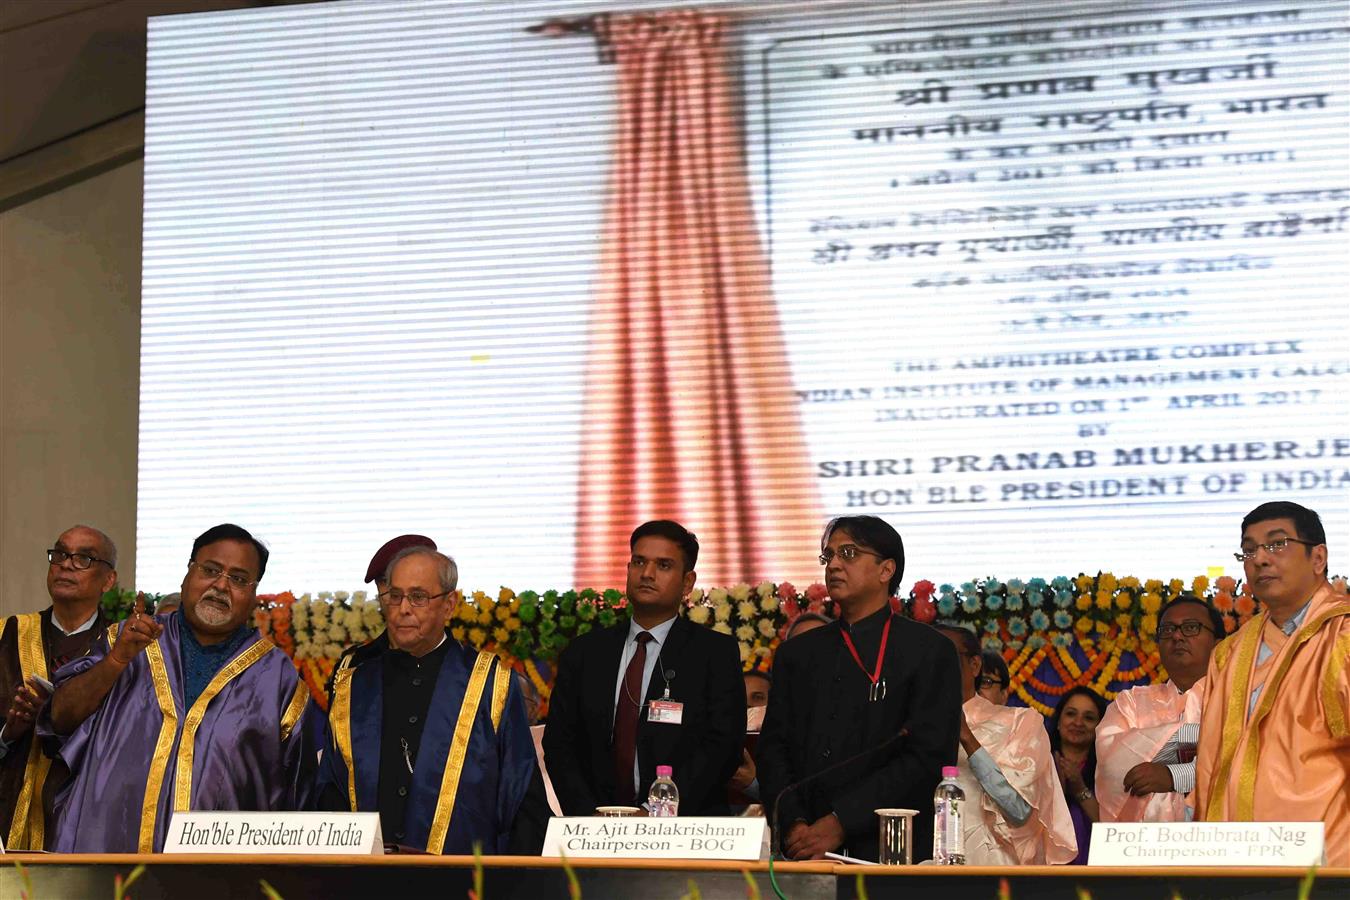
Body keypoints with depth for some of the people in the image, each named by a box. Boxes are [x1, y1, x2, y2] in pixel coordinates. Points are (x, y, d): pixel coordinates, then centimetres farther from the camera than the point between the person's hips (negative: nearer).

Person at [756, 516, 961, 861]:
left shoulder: (930, 652, -1)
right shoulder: (797, 654, 14)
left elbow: (929, 757, -10)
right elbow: (772, 749, 9)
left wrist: (840, 823, -14)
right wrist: (792, 824, -9)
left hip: (890, 849, -3)